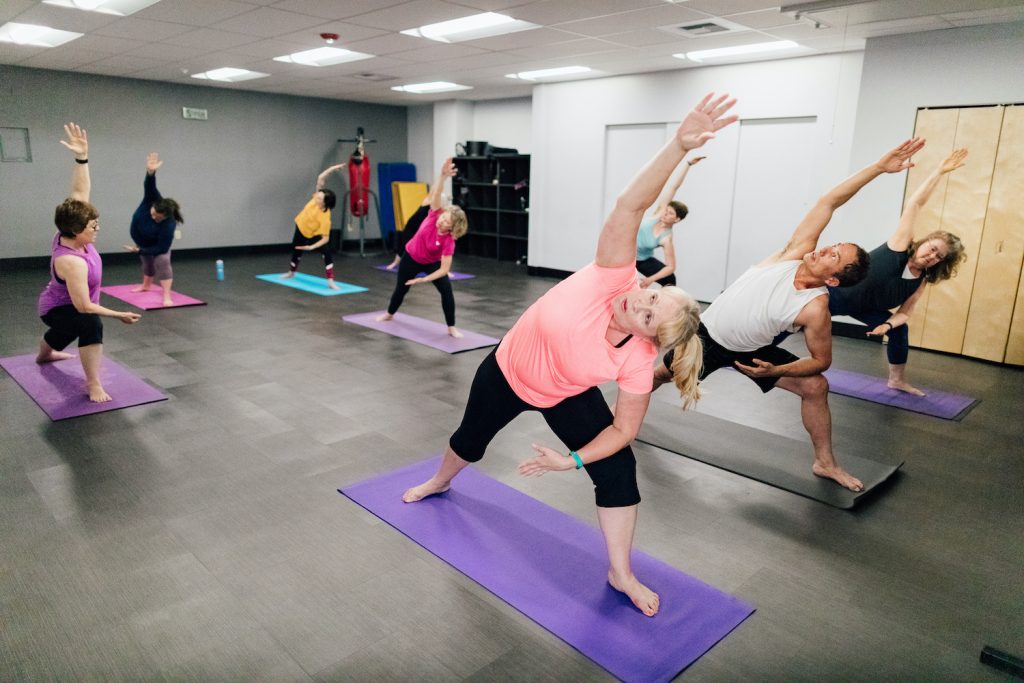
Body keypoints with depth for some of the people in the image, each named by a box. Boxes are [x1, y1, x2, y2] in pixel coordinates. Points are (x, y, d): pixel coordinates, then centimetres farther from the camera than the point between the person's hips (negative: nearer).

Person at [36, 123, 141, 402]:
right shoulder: (71, 261, -39)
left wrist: (82, 157, -30)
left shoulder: (69, 235, -18)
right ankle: (93, 385, -35)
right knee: (91, 325, -40)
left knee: (69, 330, 39)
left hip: (67, 304, 9)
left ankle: (44, 354, 74)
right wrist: (119, 315, -33)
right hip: (58, 309, -9)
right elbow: (84, 306, -39)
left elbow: (80, 192, -21)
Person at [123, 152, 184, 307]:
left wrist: (139, 250, -35)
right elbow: (149, 186, -51)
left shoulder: (169, 225, -44)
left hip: (156, 243, -4)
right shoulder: (152, 200, -34)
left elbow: (162, 248, -39)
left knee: (162, 261, -21)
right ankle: (146, 285, 45)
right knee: (147, 261, 20)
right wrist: (150, 172, -72)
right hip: (140, 238, 4)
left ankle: (167, 296, -21)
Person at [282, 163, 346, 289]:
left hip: (314, 235, -5)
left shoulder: (325, 218, -38)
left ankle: (330, 281, -21)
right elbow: (320, 178, -28)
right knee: (296, 252, 22)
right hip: (300, 228, 5)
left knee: (326, 253, -24)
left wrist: (312, 247, -44)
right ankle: (291, 273, 50)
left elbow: (325, 238, -36)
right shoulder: (317, 197, -28)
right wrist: (332, 169, -33)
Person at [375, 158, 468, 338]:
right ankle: (389, 314, 46)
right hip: (411, 258, 2)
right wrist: (442, 176, -60)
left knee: (446, 290, -19)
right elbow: (435, 195, -43)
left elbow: (445, 268, -33)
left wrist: (425, 279, -39)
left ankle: (451, 327, -6)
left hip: (432, 263, -2)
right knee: (401, 288, 17)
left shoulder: (449, 241, -31)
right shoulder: (434, 215, -27)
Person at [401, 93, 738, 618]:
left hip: (567, 397, 0)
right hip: (506, 372, 0)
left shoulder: (636, 363, -30)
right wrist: (680, 146, -59)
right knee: (470, 441, 21)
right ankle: (440, 483, 58)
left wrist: (572, 460, -25)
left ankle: (621, 574, 9)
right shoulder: (615, 279, -35)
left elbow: (623, 428, -18)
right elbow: (628, 208, -47)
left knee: (618, 470, -12)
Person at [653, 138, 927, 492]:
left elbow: (822, 360, -14)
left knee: (816, 386, -10)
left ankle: (825, 462, 9)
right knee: (662, 375, 13)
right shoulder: (796, 251, -22)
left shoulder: (815, 309, -26)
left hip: (751, 351, -1)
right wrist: (878, 166, -31)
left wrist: (775, 371, -26)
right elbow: (828, 202, -24)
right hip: (708, 334, 1)